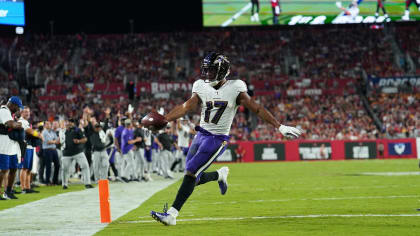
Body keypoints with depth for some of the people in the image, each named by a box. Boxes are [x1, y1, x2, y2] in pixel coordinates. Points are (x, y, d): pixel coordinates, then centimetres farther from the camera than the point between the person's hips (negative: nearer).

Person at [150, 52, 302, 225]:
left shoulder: (235, 89, -7)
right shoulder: (202, 88, 5)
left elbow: (257, 109, -3)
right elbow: (186, 107, 7)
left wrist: (280, 127, -6)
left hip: (217, 139, -6)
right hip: (201, 135, 6)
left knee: (191, 174, -16)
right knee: (195, 179, 5)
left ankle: (172, 214, -15)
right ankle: (220, 175, 37)